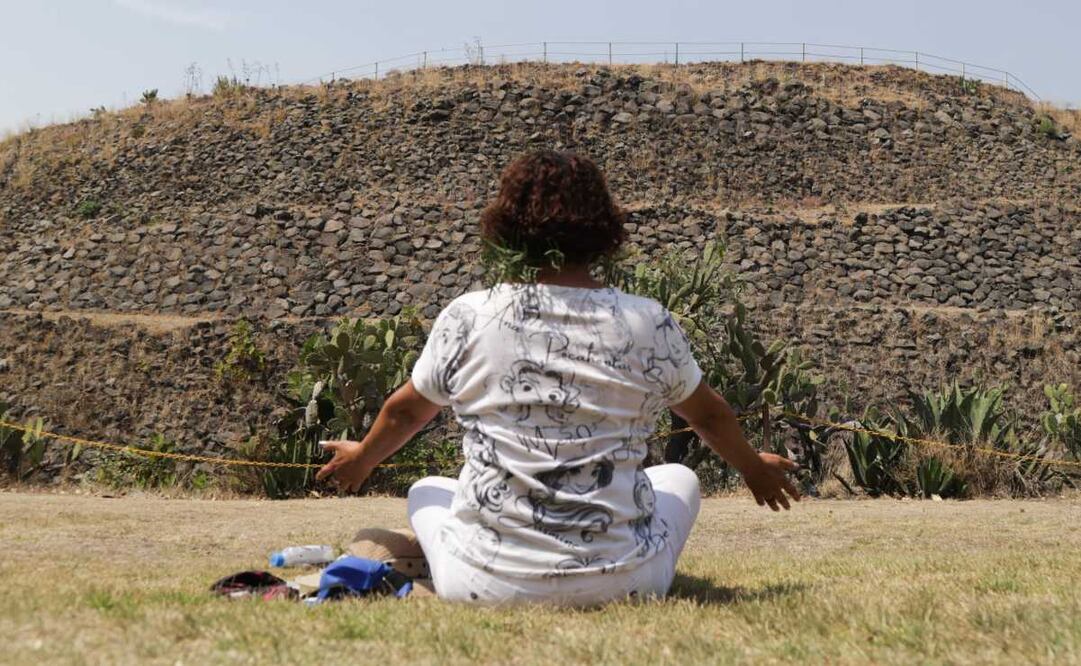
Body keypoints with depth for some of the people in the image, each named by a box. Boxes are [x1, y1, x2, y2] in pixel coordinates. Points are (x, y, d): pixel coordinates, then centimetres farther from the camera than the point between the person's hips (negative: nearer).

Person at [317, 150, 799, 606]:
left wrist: (360, 460, 34)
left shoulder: (466, 318, -6)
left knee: (427, 490, 31)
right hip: (619, 583, 1)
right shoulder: (649, 324, -6)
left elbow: (405, 411, 12)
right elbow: (709, 415, 13)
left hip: (488, 584, 0)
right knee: (679, 478, 30)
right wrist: (754, 467, 34)